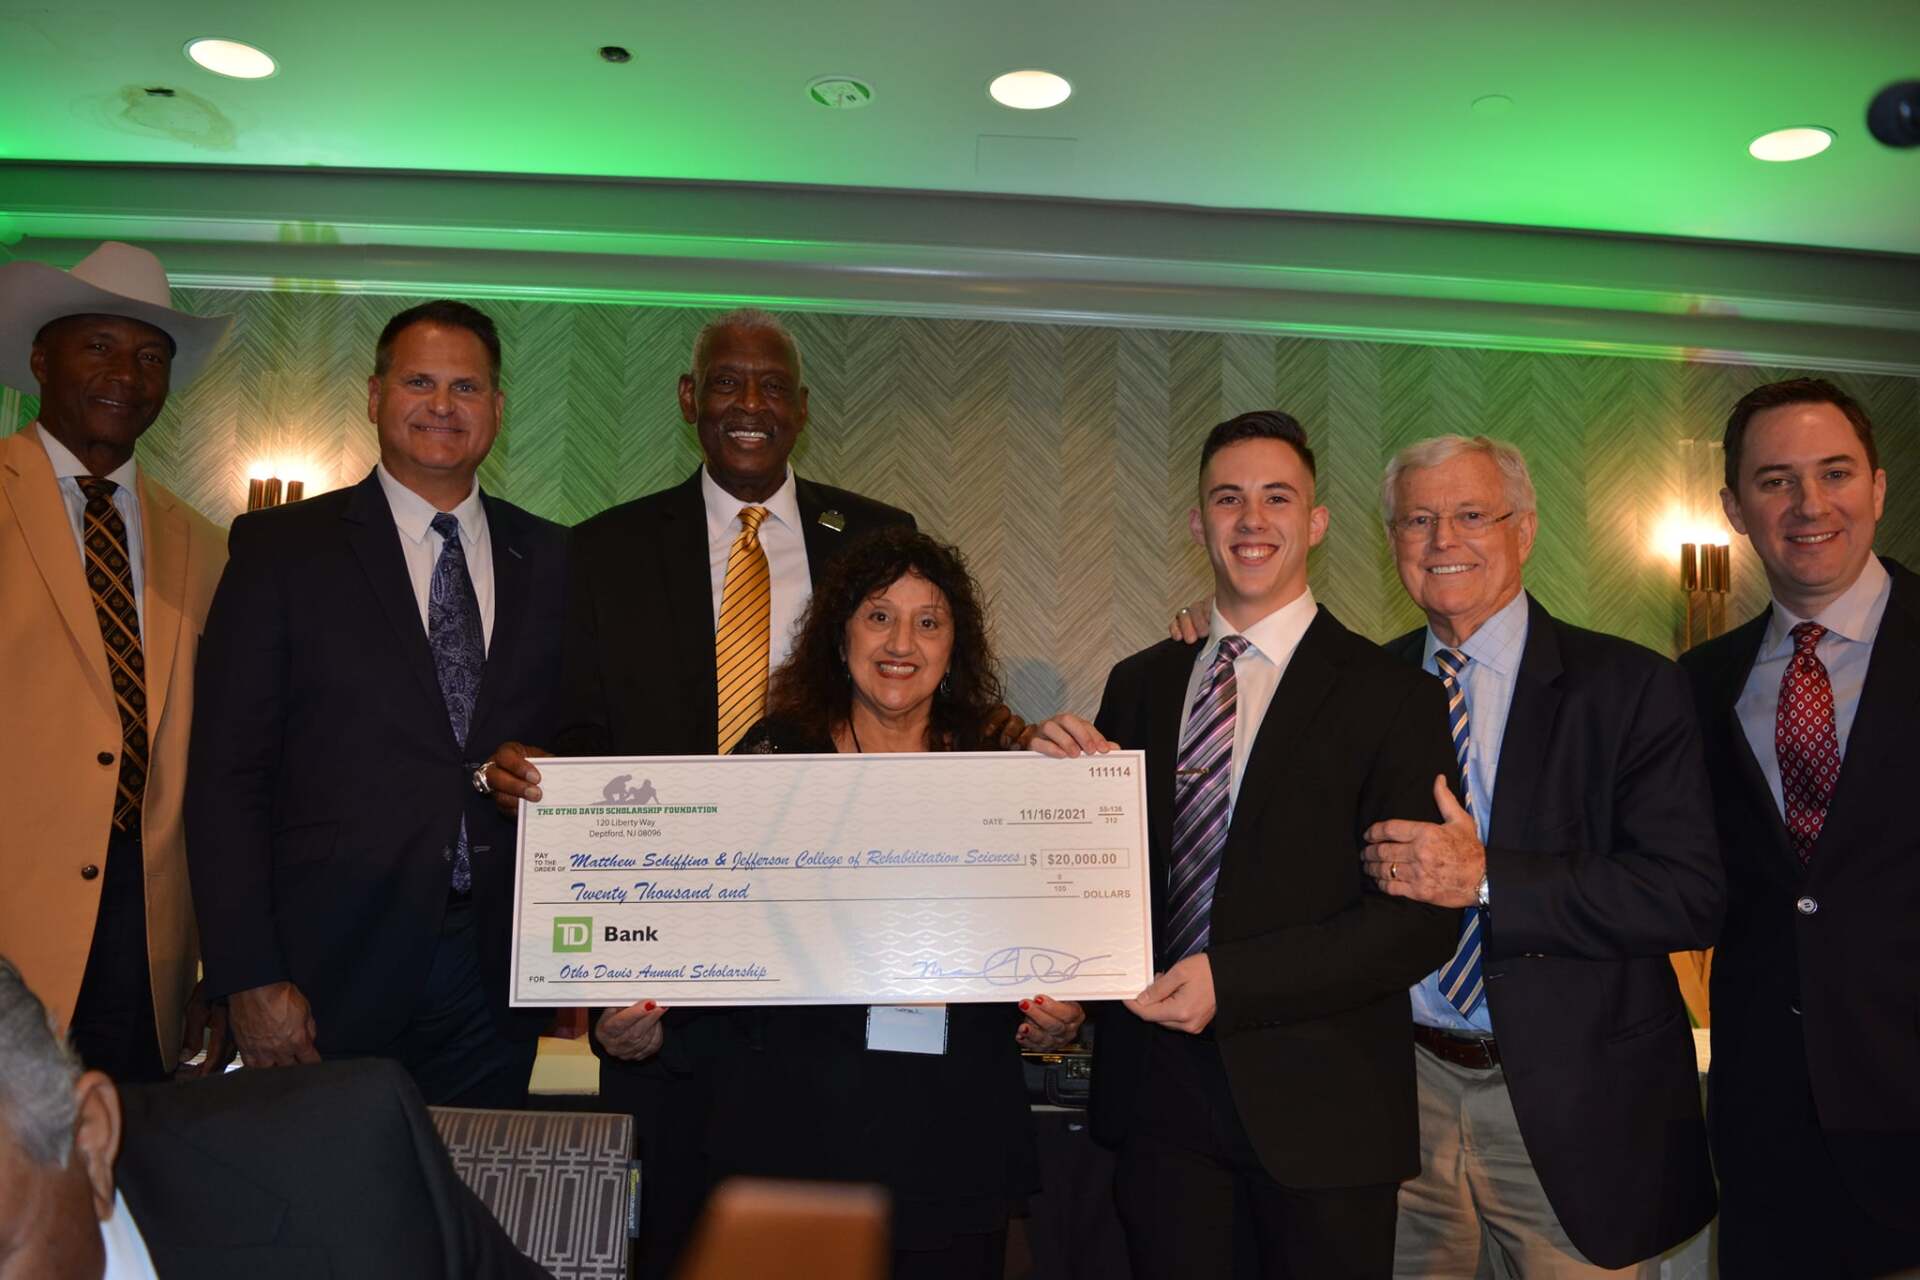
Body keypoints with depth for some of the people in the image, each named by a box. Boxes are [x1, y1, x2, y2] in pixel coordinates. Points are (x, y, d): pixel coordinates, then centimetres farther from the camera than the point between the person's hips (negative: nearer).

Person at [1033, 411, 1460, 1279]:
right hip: (1157, 1089, 3)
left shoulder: (1391, 695, -6)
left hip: (1318, 1106, -3)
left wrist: (1233, 980, -18)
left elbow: (1423, 916, -11)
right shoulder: (1140, 685, 7)